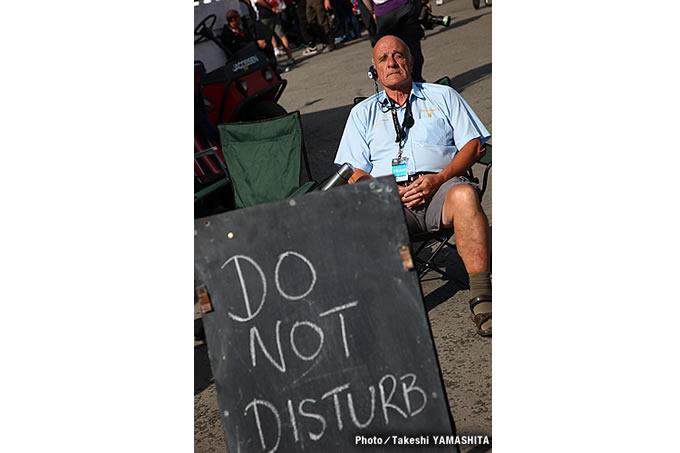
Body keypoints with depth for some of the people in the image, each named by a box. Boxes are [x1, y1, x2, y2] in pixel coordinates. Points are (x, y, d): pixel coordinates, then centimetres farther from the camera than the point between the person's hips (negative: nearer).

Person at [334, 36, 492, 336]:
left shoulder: (443, 96, 22)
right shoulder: (363, 113, 24)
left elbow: (474, 144, 10)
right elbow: (355, 173, 14)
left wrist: (438, 179, -8)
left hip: (441, 187, -1)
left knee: (464, 195, -36)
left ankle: (481, 298, -37)